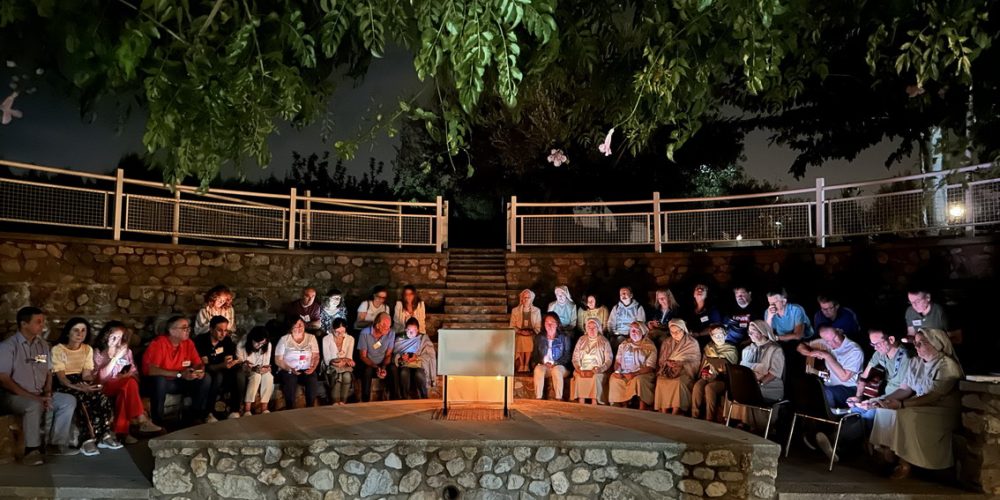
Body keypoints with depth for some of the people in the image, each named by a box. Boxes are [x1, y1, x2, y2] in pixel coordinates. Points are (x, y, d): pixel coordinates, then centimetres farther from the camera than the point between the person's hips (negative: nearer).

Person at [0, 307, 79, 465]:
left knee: (69, 400, -11)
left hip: (38, 396, 7)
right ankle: (31, 450, -25)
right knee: (34, 405, -36)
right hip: (13, 396, -7)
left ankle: (56, 444, -7)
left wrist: (47, 394, -6)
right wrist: (32, 397, -23)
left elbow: (48, 373, 14)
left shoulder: (43, 345, 9)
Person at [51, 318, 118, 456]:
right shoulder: (58, 350, -9)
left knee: (102, 397, -28)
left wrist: (91, 383, -21)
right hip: (63, 385, -4)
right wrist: (78, 387, -35)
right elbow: (61, 378, -17)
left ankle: (105, 435, -24)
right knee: (84, 399, -36)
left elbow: (86, 374, 3)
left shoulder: (88, 349, 8)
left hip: (81, 382, 5)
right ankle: (94, 438, -32)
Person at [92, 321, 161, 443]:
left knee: (124, 392, -35)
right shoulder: (98, 352, -3)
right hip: (105, 387, -4)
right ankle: (142, 421, -36)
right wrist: (116, 358, -20)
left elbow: (134, 371, 9)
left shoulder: (126, 351, 11)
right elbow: (101, 376, -16)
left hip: (122, 387, 4)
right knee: (130, 383, -34)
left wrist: (126, 376, -14)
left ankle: (121, 431, -33)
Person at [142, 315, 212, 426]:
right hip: (159, 382, -5)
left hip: (179, 382, 6)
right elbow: (151, 370, -31)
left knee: (206, 378, -11)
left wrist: (200, 371, -24)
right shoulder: (158, 343, -22)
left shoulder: (188, 343, -5)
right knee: (159, 380, -38)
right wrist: (180, 374, -36)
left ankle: (197, 415, 0)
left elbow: (198, 363, 2)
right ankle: (157, 421, -23)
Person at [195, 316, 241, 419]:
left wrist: (236, 362, -27)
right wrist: (222, 365, -41)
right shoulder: (200, 341, -17)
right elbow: (204, 366, -24)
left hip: (222, 375, 5)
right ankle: (208, 413, -25)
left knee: (239, 369, -23)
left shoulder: (227, 340, -2)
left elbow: (231, 360, -2)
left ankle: (234, 411, -23)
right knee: (218, 375, -35)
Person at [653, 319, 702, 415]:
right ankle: (664, 414, -27)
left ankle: (675, 414, -34)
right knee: (661, 381, -30)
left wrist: (681, 364, -13)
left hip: (685, 372, -3)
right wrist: (668, 363, -6)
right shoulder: (666, 342, 15)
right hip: (668, 370, 3)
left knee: (678, 382, -36)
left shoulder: (692, 343, 5)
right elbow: (661, 360, 15)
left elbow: (694, 362, 1)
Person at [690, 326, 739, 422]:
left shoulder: (732, 350, 8)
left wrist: (710, 359, -4)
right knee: (697, 386, -30)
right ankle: (695, 417, -29)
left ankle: (710, 420, -30)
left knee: (709, 388, -34)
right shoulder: (708, 348, 20)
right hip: (707, 377, 4)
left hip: (722, 379, -3)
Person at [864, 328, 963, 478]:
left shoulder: (947, 366, -17)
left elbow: (932, 397, -25)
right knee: (885, 410, -13)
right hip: (920, 407, 7)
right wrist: (884, 399, -13)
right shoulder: (915, 362, 7)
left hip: (943, 411, -7)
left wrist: (901, 404, -33)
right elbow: (904, 389, 6)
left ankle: (905, 464, -15)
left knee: (904, 415, -29)